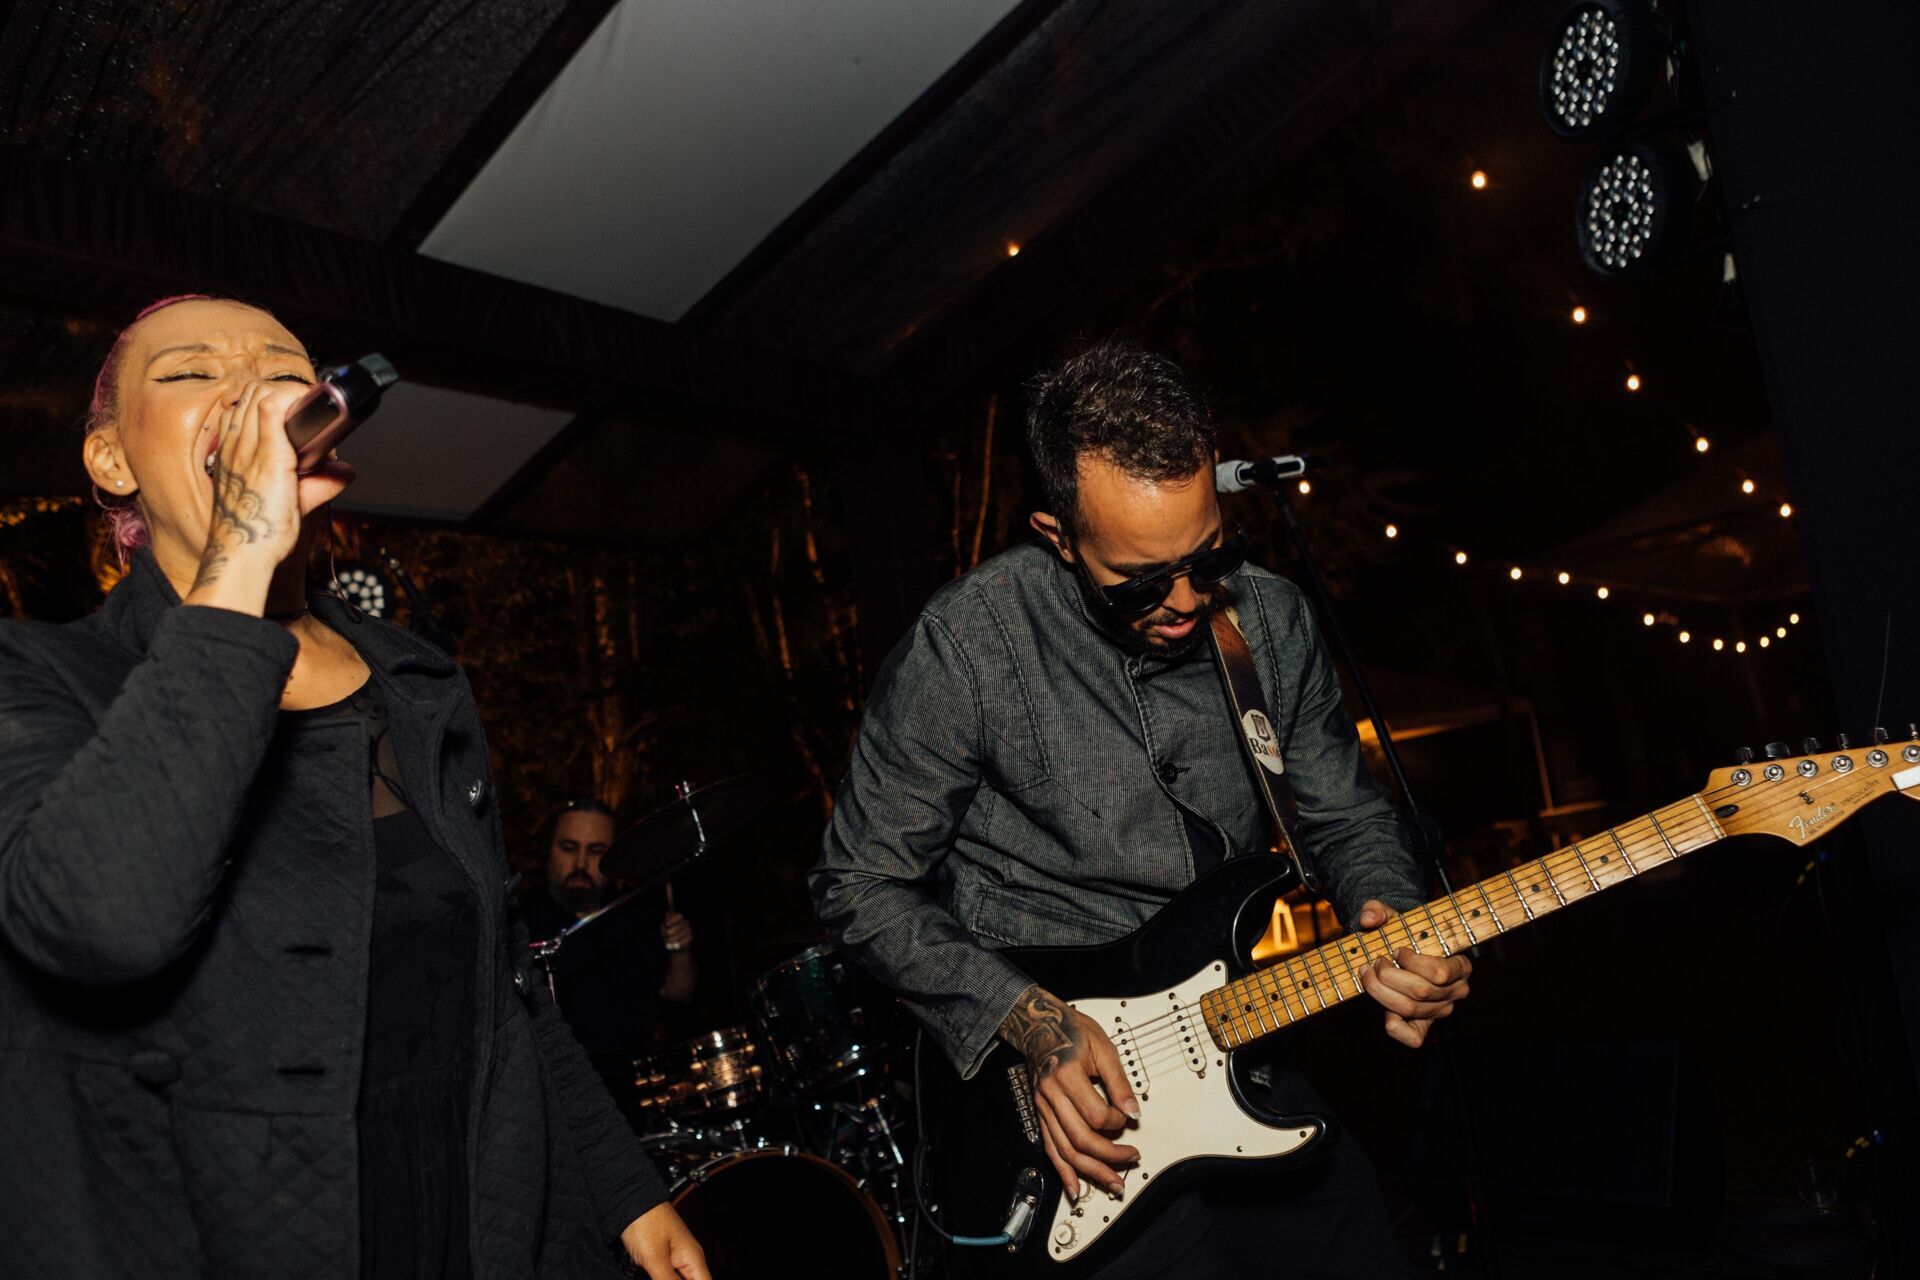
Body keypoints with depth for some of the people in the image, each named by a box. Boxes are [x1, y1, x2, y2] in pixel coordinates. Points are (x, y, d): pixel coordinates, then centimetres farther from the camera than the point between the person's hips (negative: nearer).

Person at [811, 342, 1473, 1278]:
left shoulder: (1270, 619, -2)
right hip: (1066, 1094, -4)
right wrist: (1031, 1022, -19)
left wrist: (1392, 923, -11)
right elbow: (859, 885, -10)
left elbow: (1346, 817, 10)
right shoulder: (967, 646, -17)